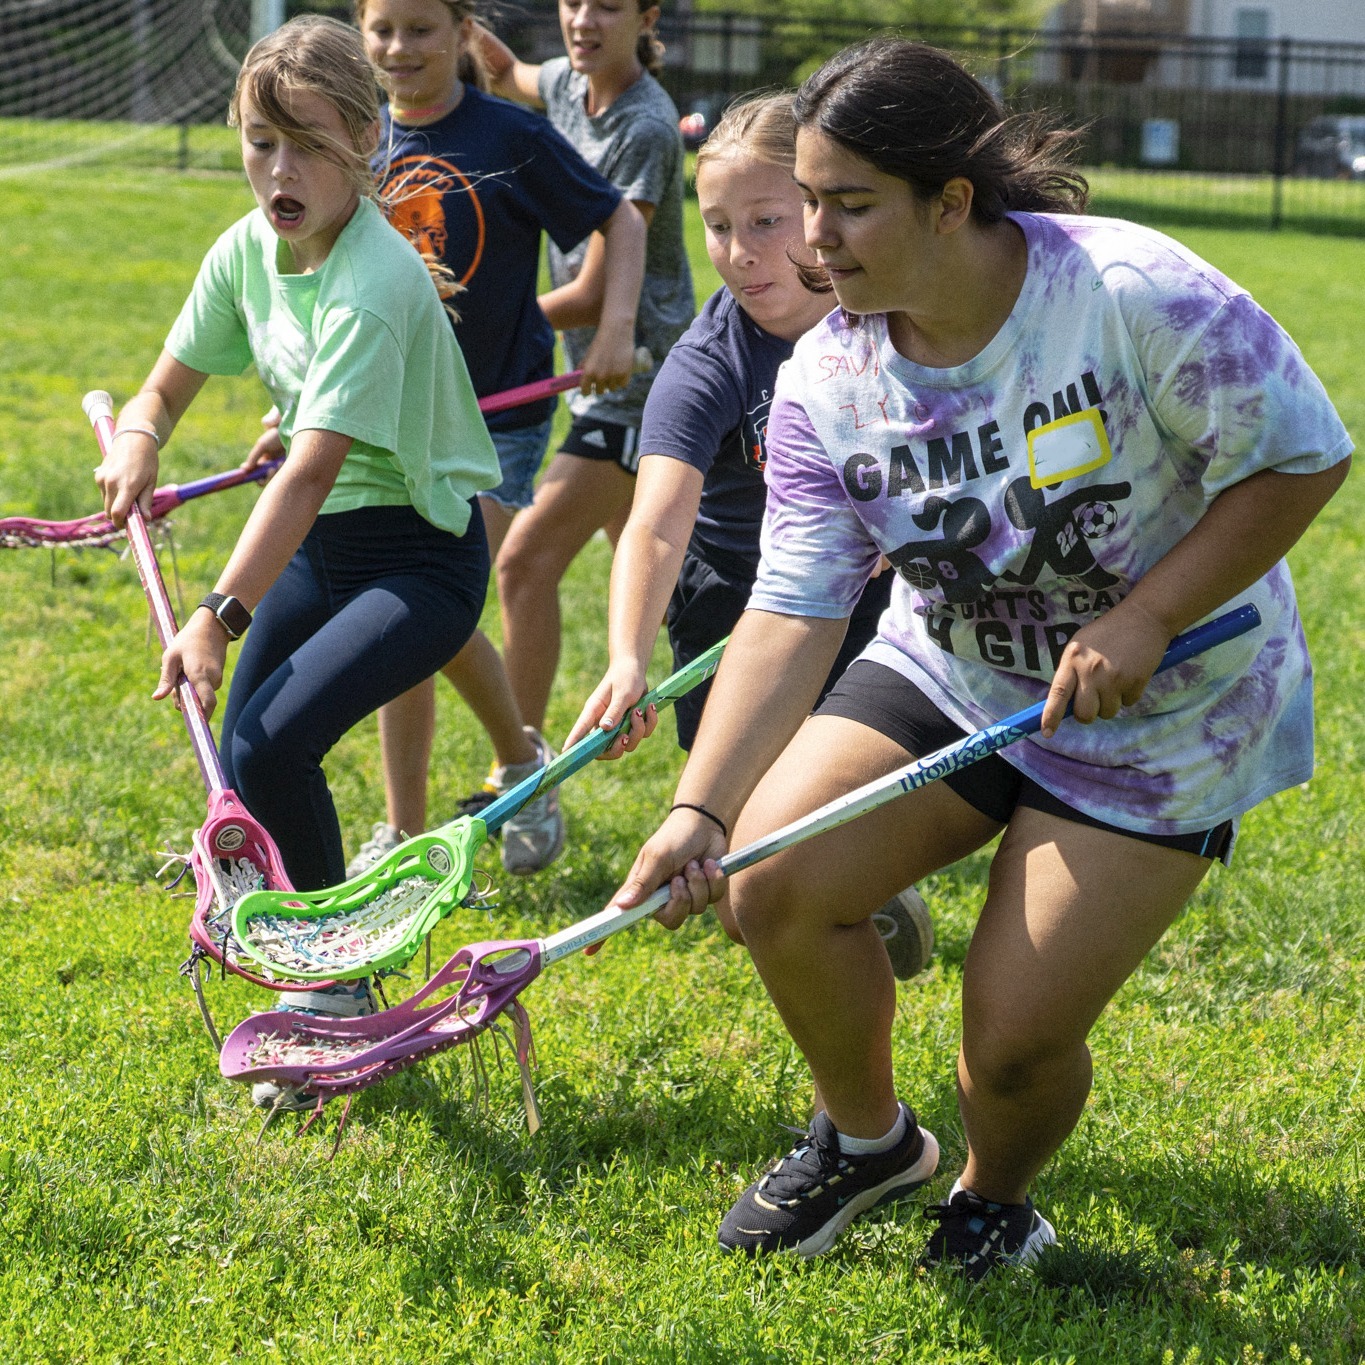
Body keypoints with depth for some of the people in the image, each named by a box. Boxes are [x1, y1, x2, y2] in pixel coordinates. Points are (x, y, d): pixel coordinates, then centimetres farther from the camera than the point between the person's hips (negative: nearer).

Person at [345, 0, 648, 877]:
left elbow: (619, 220, 1)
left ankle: (522, 761, 16)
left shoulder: (514, 137, -9)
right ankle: (404, 834, 14)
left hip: (498, 411, -4)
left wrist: (616, 326, -11)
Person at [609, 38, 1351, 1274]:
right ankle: (869, 1139, 15)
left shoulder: (1134, 293, -26)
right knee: (772, 881, -15)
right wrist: (699, 811, -29)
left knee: (1016, 1040, -8)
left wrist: (1142, 618, -25)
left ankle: (996, 1203, 30)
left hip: (1160, 715, -4)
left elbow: (1305, 457, -17)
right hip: (949, 676, 4)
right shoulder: (825, 383, -12)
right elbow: (793, 613, -16)